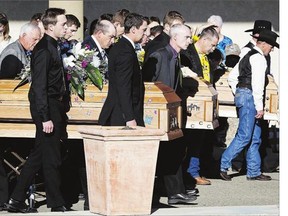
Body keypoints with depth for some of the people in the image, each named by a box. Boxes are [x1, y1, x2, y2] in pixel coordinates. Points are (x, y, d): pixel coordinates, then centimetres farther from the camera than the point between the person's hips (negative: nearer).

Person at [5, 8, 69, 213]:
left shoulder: (53, 46, 13)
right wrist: (45, 118, -23)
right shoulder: (44, 49, -16)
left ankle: (17, 201, 18)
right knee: (51, 158, -1)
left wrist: (59, 113, 16)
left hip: (53, 106, 10)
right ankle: (56, 205, 8)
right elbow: (39, 86, -20)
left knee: (38, 155, 13)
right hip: (46, 107, -10)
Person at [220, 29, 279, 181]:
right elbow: (257, 83, -18)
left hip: (242, 93, 11)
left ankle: (254, 172, 13)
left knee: (255, 137, 11)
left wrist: (239, 95, 26)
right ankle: (223, 166, -8)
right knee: (244, 136, -10)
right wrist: (259, 106, -19)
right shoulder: (258, 58, -11)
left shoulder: (248, 55, 20)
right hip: (249, 96, -11)